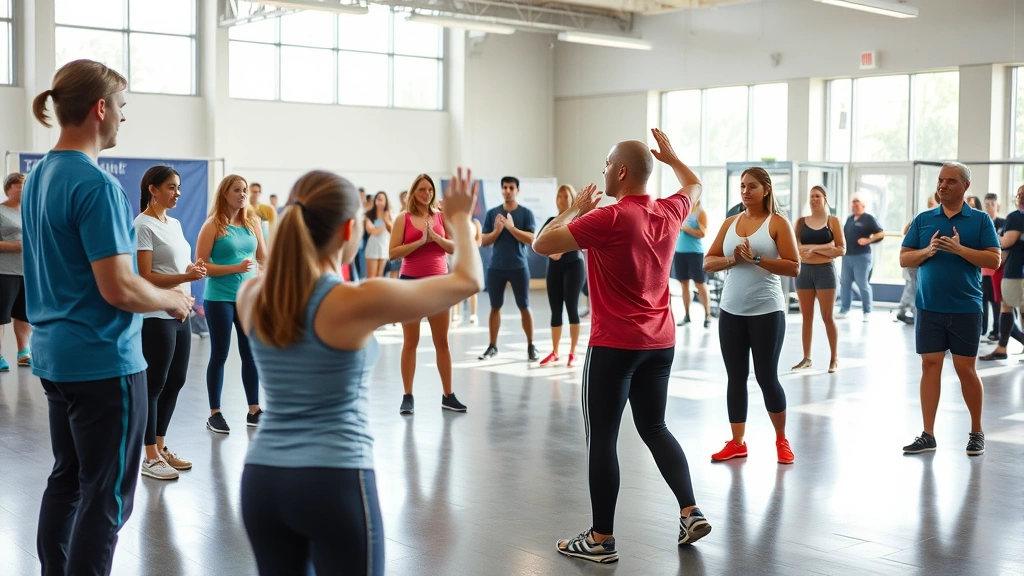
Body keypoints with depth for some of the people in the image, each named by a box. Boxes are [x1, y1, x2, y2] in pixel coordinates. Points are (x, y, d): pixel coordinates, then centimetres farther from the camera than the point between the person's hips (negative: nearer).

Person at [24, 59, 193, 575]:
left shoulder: (37, 177, 10)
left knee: (66, 479, 18)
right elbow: (118, 289, -23)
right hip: (102, 359, -9)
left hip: (53, 354, 9)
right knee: (106, 495, -1)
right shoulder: (96, 185, -19)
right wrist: (172, 300, -6)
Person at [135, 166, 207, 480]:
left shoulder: (174, 224, 14)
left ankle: (161, 447, 24)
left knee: (175, 382, 12)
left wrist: (193, 269, -2)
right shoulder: (143, 225, -11)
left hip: (180, 314, 8)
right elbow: (146, 277, -16)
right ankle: (150, 456, 7)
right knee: (154, 384, -1)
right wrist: (185, 276, -28)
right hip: (156, 316, -8)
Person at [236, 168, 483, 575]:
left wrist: (307, 221, 30)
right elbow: (468, 280, -2)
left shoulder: (251, 297, 0)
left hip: (262, 478, 6)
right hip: (334, 480, -6)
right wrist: (459, 218, 14)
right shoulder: (359, 302, -15)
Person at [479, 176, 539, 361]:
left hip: (519, 267, -2)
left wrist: (511, 227, -21)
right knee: (495, 307, 7)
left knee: (524, 307, 2)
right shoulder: (492, 213, 6)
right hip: (496, 267, 2)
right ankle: (492, 346, 15)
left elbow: (531, 239, -11)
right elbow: (484, 241, 4)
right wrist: (497, 230, -14)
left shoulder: (526, 213, -1)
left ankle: (531, 347, 9)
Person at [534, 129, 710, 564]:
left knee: (601, 438, 1)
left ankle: (601, 539, 6)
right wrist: (670, 155, 36)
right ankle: (691, 513, 13)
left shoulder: (608, 218, -18)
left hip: (615, 345, -7)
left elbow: (542, 244, -15)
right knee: (654, 428, 20)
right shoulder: (669, 213, 3)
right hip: (661, 344, 7)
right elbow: (694, 186, 27)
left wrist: (576, 209, -3)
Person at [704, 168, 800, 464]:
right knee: (736, 377, 7)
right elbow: (708, 262, 8)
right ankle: (737, 443, 14)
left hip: (767, 311, -4)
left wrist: (756, 258, -19)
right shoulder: (730, 223, 9)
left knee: (766, 377, 1)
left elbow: (794, 267, -12)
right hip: (731, 311, 4)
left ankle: (781, 440, 20)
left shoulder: (777, 223, -5)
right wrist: (732, 260, -11)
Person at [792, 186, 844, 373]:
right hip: (804, 271, 3)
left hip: (825, 271, -3)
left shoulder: (832, 221, 0)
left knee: (827, 317, 0)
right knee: (807, 317, 7)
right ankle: (807, 358, 13)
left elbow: (841, 250, -5)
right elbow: (795, 247, -5)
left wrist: (814, 249, -12)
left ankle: (834, 358, 8)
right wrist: (824, 247, -14)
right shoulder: (801, 222, 6)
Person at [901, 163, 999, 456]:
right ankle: (928, 435, 8)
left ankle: (976, 432, 20)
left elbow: (994, 259, -7)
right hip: (929, 308, 2)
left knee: (965, 369, 4)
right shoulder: (923, 219, 7)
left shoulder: (980, 219, 0)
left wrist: (959, 249, -19)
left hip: (966, 308, -2)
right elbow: (904, 259, 6)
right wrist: (927, 251, -13)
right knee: (930, 366, 3)